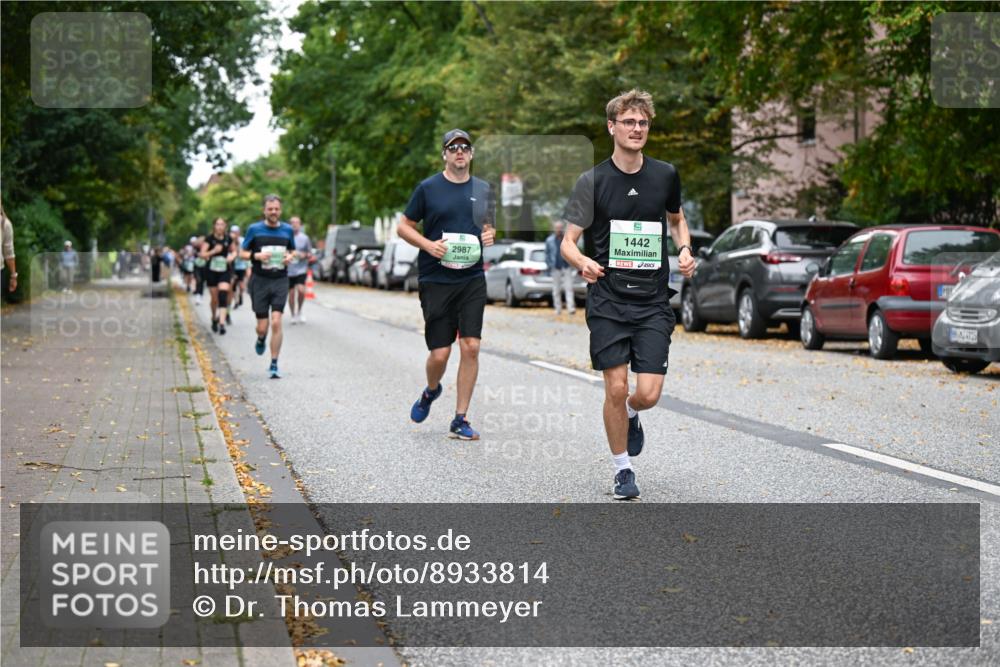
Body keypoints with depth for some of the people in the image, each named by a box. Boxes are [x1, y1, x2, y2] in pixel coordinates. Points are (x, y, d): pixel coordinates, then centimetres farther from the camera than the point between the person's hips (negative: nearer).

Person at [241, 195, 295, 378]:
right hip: (260, 281, -1)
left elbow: (293, 251, 19)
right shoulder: (254, 229, 0)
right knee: (262, 326, 0)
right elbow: (243, 253, 5)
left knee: (276, 323, -12)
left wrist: (290, 257, -4)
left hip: (280, 281, 1)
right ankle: (261, 340, 39)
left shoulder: (287, 230, 6)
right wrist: (256, 256, -15)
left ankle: (274, 365, -5)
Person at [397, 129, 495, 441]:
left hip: (472, 279, 3)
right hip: (436, 281, -3)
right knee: (440, 353, -3)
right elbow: (404, 226, 5)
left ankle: (460, 420, 3)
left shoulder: (483, 189, 11)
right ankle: (431, 391, 32)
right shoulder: (428, 188, 0)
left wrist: (489, 234, 0)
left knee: (471, 347, -7)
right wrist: (429, 245, -13)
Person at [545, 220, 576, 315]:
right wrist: (549, 267, 3)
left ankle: (571, 308, -13)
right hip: (556, 268, 1)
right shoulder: (549, 240, 6)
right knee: (556, 290, 4)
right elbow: (547, 254, 10)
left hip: (567, 267, -1)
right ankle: (558, 309, 11)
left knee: (569, 288, -8)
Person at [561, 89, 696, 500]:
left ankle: (631, 416, 32)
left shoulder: (665, 175, 6)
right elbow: (568, 240, -2)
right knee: (616, 389, -5)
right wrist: (582, 262, -25)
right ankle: (622, 470, 16)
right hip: (607, 300, -2)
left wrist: (684, 250, 4)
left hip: (653, 303, 2)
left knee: (649, 394, -6)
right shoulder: (593, 181, -2)